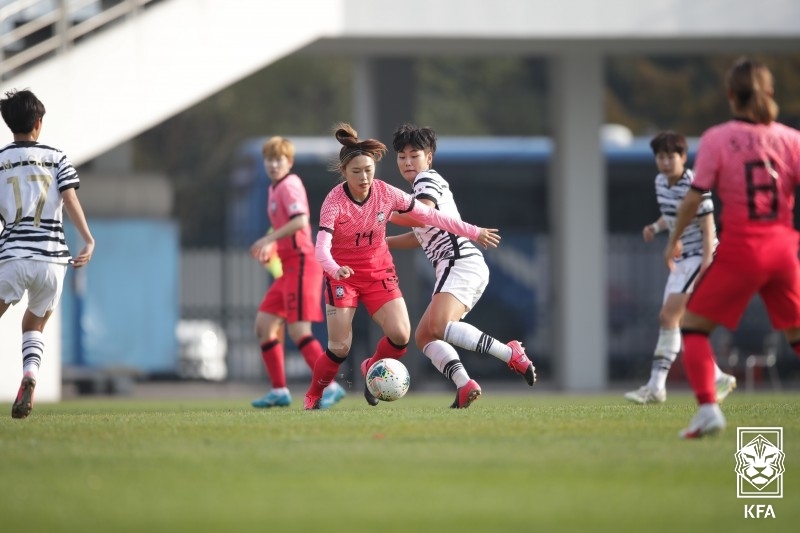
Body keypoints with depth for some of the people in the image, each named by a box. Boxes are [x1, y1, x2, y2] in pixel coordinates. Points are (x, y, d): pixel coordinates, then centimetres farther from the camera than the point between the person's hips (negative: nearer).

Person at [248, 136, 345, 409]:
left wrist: (269, 239, -25)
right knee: (264, 325, 9)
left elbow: (300, 220, -26)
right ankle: (279, 391, 13)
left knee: (298, 331, -15)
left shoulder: (289, 185, -11)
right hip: (287, 269, 10)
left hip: (300, 264, -10)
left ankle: (330, 387, -15)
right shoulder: (275, 188, 18)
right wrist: (270, 247, 13)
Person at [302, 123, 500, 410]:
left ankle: (371, 369, 18)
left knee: (400, 335, -13)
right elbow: (322, 247, -33)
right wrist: (335, 269, -54)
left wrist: (474, 232, -4)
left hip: (379, 270, 3)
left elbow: (430, 215, -4)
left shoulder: (386, 193, -13)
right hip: (343, 275, -3)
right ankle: (313, 396, 16)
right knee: (340, 348, -9)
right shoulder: (334, 201, -22)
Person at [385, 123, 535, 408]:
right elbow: (420, 236, 40)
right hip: (457, 267, 11)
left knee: (438, 327, -29)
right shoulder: (426, 185, 29)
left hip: (460, 262, -11)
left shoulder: (427, 179, -2)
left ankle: (510, 353, -29)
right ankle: (464, 384, -16)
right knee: (424, 336, 2)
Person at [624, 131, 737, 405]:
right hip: (681, 259, 9)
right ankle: (718, 378, 15)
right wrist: (656, 227, 3)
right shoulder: (661, 182, 8)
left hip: (699, 256, -9)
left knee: (668, 316, -16)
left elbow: (708, 228, -18)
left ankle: (656, 386, -16)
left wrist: (706, 265, -25)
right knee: (673, 321, 8)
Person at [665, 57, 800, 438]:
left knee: (693, 325, 10)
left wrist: (674, 239, 6)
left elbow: (694, 197, -7)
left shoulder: (717, 138, -6)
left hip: (739, 249, -3)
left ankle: (708, 408, -8)